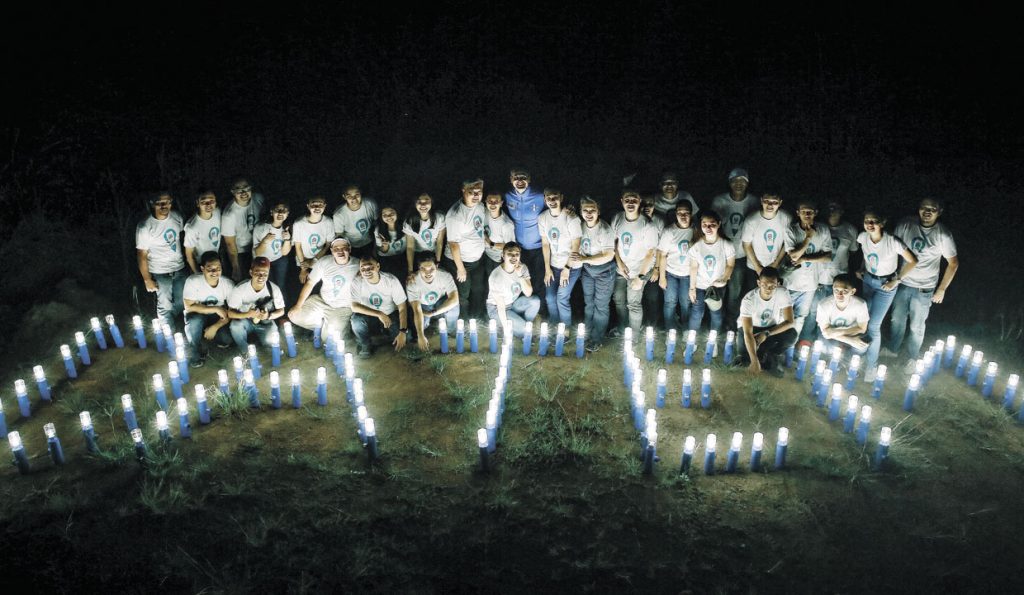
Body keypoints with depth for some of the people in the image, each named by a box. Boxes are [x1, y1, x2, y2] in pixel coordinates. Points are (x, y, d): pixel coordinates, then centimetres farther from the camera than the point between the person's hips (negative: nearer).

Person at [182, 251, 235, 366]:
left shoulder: (228, 284, -17)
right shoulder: (192, 281, -24)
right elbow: (189, 307, -24)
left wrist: (215, 327, -24)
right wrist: (216, 309, -29)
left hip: (217, 318, 2)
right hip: (197, 315, -2)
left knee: (226, 340, -24)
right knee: (196, 320, -37)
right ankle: (196, 354, -12)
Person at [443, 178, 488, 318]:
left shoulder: (479, 206, -5)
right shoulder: (456, 214, -28)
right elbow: (453, 243, -25)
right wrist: (460, 268, -20)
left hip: (477, 259, 8)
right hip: (459, 261, -8)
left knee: (478, 291, 24)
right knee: (463, 296, 11)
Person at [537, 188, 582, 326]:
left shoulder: (571, 219, -19)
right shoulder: (542, 218, -4)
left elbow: (576, 246, -14)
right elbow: (545, 244, 2)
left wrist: (567, 268, -13)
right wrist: (547, 269, 0)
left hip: (571, 266, -4)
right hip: (553, 265, 4)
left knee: (562, 298, -9)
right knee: (550, 297, 4)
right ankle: (553, 327, 27)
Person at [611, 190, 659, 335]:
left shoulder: (647, 225, -23)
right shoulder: (617, 219, -9)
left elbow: (650, 253, -18)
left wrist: (641, 277, -17)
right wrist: (619, 263, -5)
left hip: (639, 270, -5)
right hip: (621, 268, 5)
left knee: (633, 304, 1)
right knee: (619, 299, 19)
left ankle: (634, 335, 24)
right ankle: (622, 329, 43)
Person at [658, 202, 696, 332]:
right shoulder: (669, 231, -13)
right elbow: (662, 255, -8)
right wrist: (662, 277, -7)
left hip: (688, 273, 1)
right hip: (670, 272, -1)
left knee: (686, 302, 8)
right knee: (670, 302, 1)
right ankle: (670, 331, 18)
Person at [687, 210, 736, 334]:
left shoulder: (726, 245, -17)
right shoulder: (696, 246, -16)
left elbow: (730, 265, -4)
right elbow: (693, 268, -7)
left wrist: (724, 279, -18)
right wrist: (692, 288, -4)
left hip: (718, 286, 0)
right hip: (699, 286, 0)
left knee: (716, 314, 14)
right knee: (696, 314, 8)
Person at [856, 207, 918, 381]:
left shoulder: (893, 242, -29)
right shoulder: (863, 237, -14)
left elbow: (912, 261, -16)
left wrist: (896, 281, -14)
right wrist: (861, 269, 2)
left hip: (886, 285, -5)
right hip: (868, 280, 5)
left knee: (873, 326, -4)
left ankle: (872, 365, 13)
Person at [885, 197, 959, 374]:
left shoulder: (943, 234, -16)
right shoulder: (906, 225, -11)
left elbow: (953, 263, -4)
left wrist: (941, 289, -3)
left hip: (924, 289, -2)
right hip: (901, 283, 2)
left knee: (916, 327, 12)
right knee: (897, 320, 20)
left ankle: (911, 358, 33)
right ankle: (893, 350, 42)